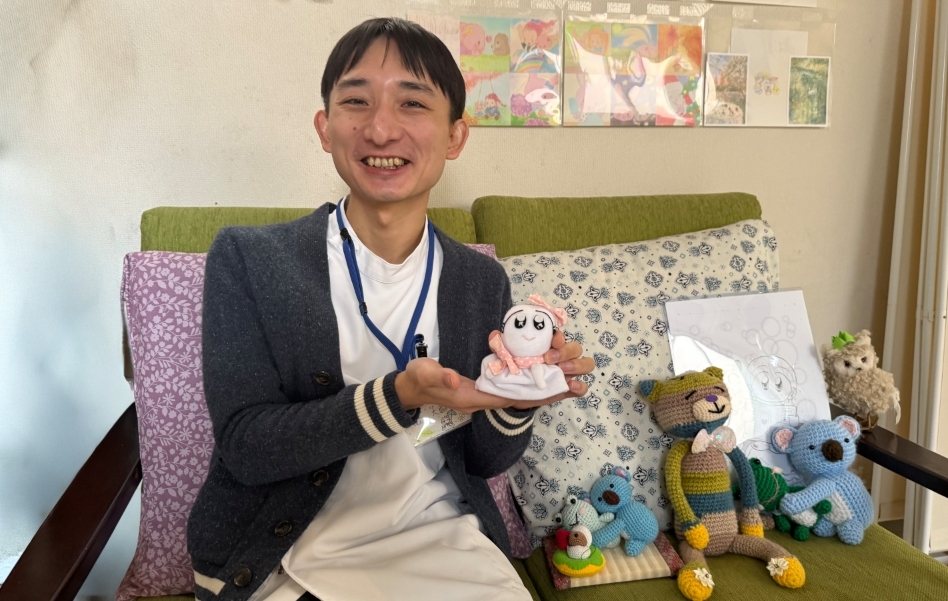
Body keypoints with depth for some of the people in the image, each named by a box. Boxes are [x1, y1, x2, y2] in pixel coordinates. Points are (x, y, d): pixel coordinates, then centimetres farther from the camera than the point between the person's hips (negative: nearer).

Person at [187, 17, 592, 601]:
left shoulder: (483, 281, -1)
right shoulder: (247, 258, -8)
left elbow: (484, 460, 4)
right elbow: (243, 444, -15)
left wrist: (518, 394, -17)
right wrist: (399, 396, -29)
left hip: (444, 543, 3)